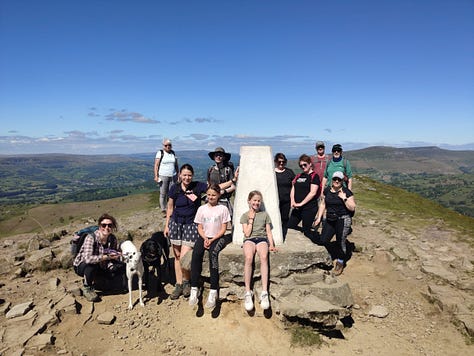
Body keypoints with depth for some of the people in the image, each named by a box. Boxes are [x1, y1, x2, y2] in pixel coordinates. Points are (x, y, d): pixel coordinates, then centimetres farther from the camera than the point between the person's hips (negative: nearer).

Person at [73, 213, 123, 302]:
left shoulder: (113, 239, -12)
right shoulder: (91, 237, -28)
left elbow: (116, 258, -6)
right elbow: (87, 259, -41)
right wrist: (107, 257, -43)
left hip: (100, 267, 5)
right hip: (81, 266, -5)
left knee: (121, 267, -14)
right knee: (91, 264, -38)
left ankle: (94, 280, 6)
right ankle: (87, 287, -7)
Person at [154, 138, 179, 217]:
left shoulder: (173, 153, 11)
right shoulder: (160, 153, -1)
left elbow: (176, 165, 16)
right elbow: (156, 165, -4)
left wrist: (178, 175, 11)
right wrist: (156, 176, -11)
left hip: (173, 176, 4)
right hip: (163, 176, -3)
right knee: (163, 193, 0)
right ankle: (163, 210, 9)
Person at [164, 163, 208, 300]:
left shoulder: (198, 186, -6)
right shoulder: (175, 188, 0)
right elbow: (170, 208, 8)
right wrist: (167, 225, 9)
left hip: (191, 224, -3)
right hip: (176, 223, 3)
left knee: (184, 257, -11)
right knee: (177, 256, 10)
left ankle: (186, 282, 16)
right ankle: (178, 284, 26)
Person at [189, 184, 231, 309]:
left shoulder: (223, 209, 2)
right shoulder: (202, 209, 10)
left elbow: (223, 228, 0)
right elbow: (199, 227, 9)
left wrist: (212, 240, -12)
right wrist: (205, 238, -10)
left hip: (218, 237, -2)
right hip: (204, 237, 3)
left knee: (213, 253, -33)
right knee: (196, 253, -28)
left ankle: (213, 291, -31)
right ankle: (194, 289, -24)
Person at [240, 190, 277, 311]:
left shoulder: (265, 214, 19)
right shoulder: (245, 215, 14)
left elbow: (269, 232, 14)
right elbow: (247, 233, 3)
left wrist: (271, 245, -1)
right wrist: (251, 219, 2)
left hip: (262, 238, 1)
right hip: (249, 239, -1)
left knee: (264, 257, -34)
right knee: (249, 258, -34)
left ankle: (264, 292, -34)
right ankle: (248, 292, -29)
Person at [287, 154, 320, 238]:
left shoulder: (314, 176, -6)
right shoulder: (298, 176, 14)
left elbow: (313, 193, -15)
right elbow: (293, 190, 11)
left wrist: (301, 203, -17)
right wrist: (293, 201, -6)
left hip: (309, 208, -7)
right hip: (297, 208, 7)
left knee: (306, 231, 1)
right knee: (289, 228, 8)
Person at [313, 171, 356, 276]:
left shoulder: (347, 192, -5)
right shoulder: (327, 190, 8)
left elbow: (352, 208, -7)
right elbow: (323, 204, 17)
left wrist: (344, 198, -18)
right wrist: (319, 217, 12)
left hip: (343, 220, -4)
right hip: (330, 220, 4)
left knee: (340, 241, -3)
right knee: (322, 241, -2)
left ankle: (340, 263, 21)